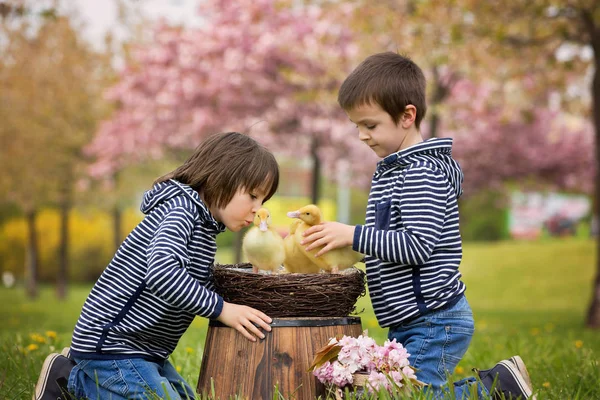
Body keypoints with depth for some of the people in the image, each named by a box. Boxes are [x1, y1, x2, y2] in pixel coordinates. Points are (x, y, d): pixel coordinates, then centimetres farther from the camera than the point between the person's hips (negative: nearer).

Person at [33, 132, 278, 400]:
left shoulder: (204, 225, 14)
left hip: (146, 352, 10)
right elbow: (161, 271, -34)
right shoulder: (181, 208, -18)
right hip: (109, 345, -10)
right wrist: (220, 309, -29)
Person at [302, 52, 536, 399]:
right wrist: (339, 235, 9)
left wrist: (353, 235, -24)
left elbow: (417, 246, -25)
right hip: (410, 323, 10)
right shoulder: (390, 169, 14)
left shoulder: (423, 174, -18)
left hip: (435, 322, -10)